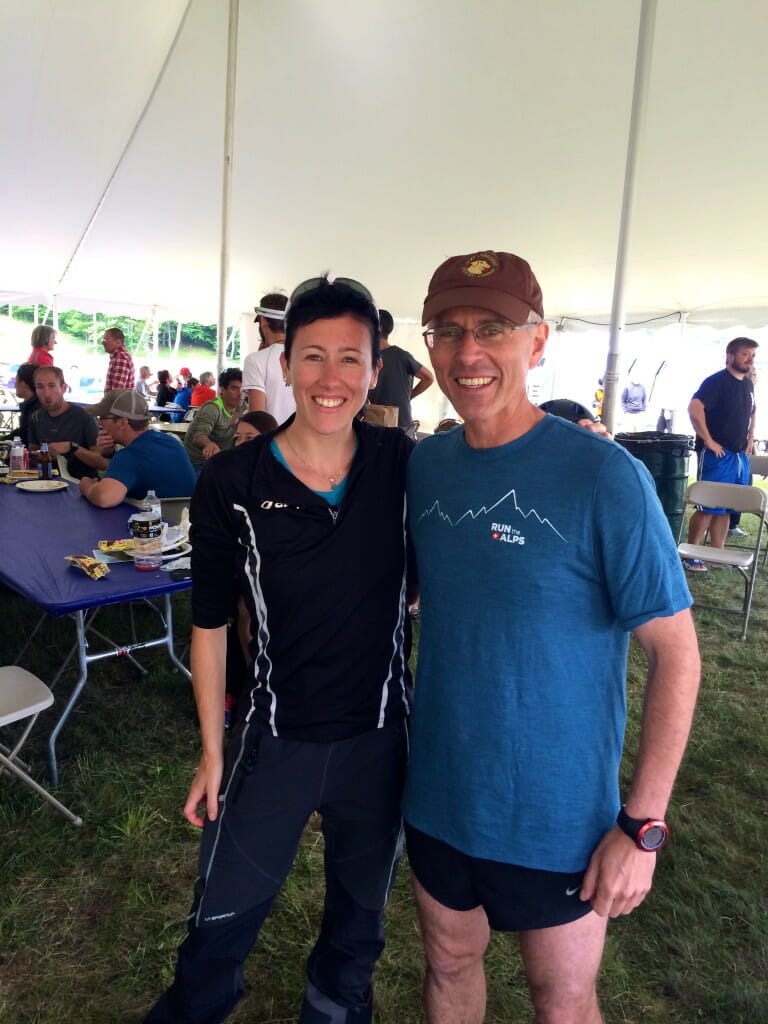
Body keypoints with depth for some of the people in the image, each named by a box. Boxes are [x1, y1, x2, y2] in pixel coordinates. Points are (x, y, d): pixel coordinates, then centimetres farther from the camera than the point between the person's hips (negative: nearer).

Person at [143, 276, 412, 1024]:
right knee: (223, 917, 18)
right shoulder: (230, 485, -15)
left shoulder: (407, 467, -10)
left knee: (359, 916, 25)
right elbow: (210, 625, -5)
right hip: (274, 737, -1)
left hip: (381, 736, 2)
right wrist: (211, 752, 0)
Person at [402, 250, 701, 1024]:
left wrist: (642, 823, -14)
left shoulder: (603, 477, -19)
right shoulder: (423, 465, -4)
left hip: (558, 816, -3)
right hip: (436, 795, 4)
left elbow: (675, 652, -14)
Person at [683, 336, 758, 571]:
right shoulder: (717, 381, -11)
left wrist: (750, 441, 17)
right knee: (709, 507, -7)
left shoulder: (748, 384, 15)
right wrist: (708, 441, -22)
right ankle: (690, 554, 3)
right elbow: (694, 408, -23)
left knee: (726, 508, 12)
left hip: (740, 456, 8)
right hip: (717, 455, -8)